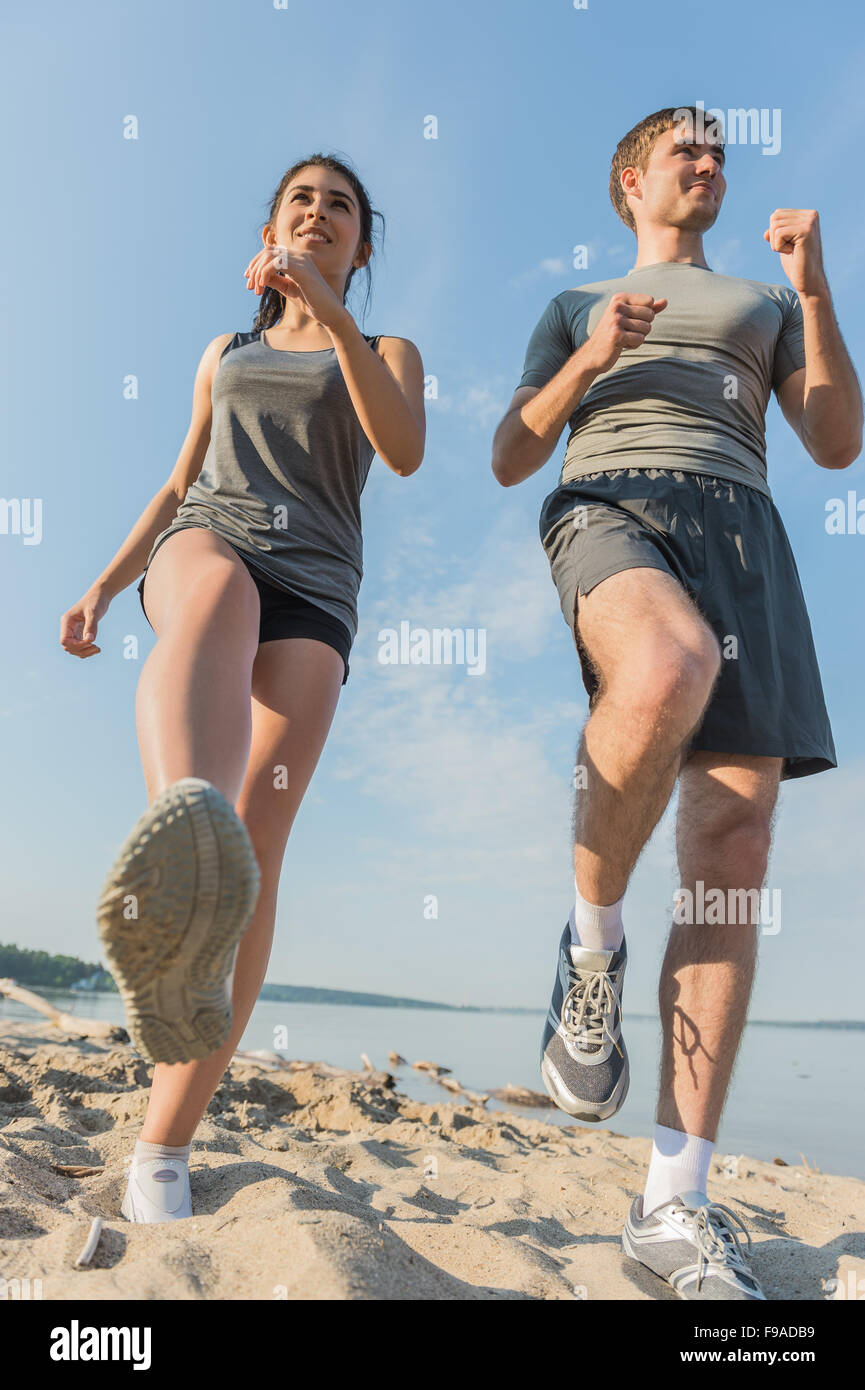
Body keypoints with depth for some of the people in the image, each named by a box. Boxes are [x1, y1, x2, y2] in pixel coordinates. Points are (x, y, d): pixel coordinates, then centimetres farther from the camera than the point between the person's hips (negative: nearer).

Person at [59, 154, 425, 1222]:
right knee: (217, 592, -42)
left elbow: (406, 452, -1)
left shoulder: (390, 354, 23)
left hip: (314, 587, 0)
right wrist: (103, 587, 15)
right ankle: (185, 841, -76)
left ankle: (161, 1153, -16)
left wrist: (332, 313, -10)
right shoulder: (225, 355, 31)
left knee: (256, 844, -22)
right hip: (206, 542, 1)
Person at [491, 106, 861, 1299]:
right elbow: (511, 461, 19)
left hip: (739, 540, 3)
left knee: (734, 860, -14)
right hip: (609, 516, -2)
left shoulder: (763, 306, 34)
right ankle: (593, 943, -15)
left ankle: (676, 1204, -8)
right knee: (671, 670, -42)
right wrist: (588, 362, 3)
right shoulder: (576, 306, 31)